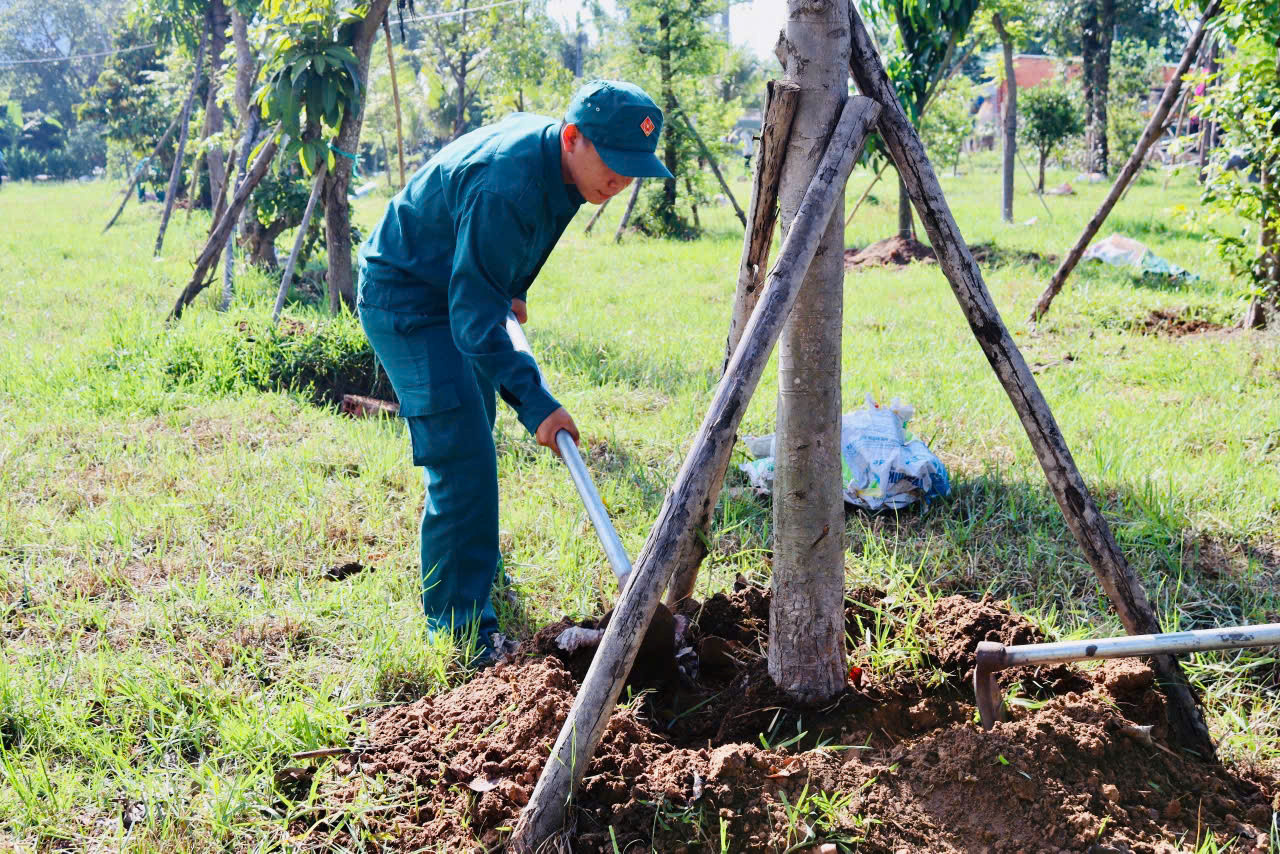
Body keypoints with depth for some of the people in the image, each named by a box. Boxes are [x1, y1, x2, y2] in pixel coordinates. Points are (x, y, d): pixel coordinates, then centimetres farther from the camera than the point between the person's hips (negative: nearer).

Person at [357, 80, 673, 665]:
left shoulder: (550, 150, -6)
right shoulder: (504, 185, -35)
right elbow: (475, 315, -35)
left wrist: (511, 292, 16)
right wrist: (534, 402, -37)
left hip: (459, 290, 10)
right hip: (405, 301, -10)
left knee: (472, 445, 23)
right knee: (461, 458, -16)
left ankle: (479, 567, 44)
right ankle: (461, 628, -10)